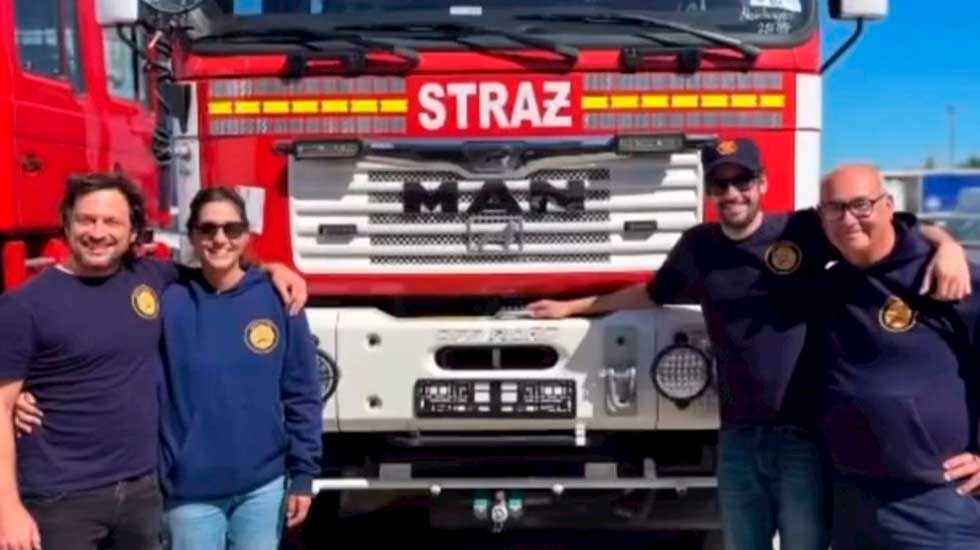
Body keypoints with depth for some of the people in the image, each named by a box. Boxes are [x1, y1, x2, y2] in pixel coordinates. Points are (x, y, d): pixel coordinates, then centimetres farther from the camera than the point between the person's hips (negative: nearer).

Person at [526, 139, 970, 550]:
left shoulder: (804, 230, -4)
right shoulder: (697, 246, 8)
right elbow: (651, 294, 24)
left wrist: (946, 246, -25)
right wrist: (572, 306, 30)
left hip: (803, 434, -3)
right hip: (738, 437, 4)